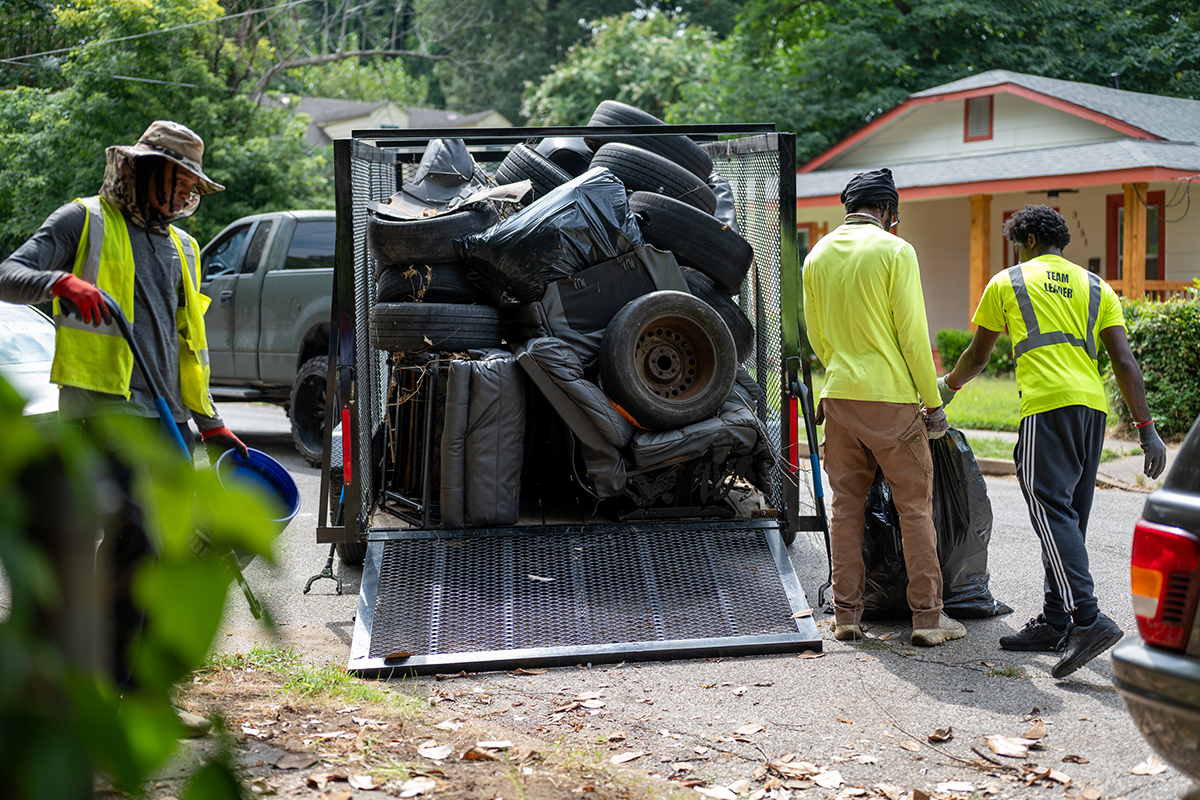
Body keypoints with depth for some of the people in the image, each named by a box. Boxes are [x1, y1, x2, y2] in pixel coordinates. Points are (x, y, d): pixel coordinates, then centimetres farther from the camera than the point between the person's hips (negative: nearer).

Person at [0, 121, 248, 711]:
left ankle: (143, 679, 17)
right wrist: (61, 282, -25)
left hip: (164, 419, 7)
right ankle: (107, 677, -6)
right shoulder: (85, 221, 3)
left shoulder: (182, 247, 22)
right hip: (101, 407, -7)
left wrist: (208, 420, 21)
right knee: (132, 541, -16)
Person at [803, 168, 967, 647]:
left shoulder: (817, 257, 9)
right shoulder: (895, 251, -8)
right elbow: (912, 333, -10)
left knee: (846, 506, 10)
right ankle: (928, 618, 5)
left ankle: (846, 615, 12)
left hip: (839, 394, 5)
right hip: (892, 397, -5)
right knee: (915, 508, 3)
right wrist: (933, 402, -4)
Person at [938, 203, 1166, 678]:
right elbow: (1124, 363, 10)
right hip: (1094, 407, 6)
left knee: (1051, 511, -14)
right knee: (1069, 517, 11)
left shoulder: (1007, 283, 12)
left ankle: (1088, 619, -28)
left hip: (1048, 406, -6)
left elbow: (977, 357, 22)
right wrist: (1146, 429, 7)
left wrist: (947, 386, 41)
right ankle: (1055, 623, 15)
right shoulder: (1097, 288, 21)